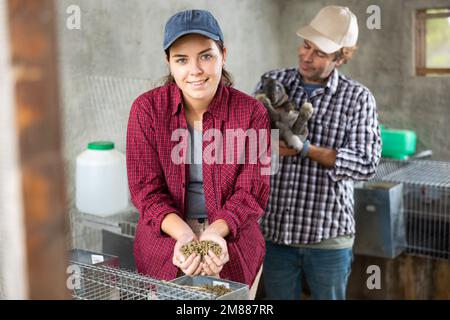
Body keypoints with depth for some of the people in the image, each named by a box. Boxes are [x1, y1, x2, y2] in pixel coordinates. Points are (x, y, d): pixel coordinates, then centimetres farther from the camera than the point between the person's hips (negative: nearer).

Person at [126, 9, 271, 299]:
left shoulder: (252, 113, -10)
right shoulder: (147, 108, -9)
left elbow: (252, 192, -10)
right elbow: (146, 188, -10)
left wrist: (214, 233, -27)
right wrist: (184, 235, -26)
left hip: (234, 248, 0)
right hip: (164, 245, 0)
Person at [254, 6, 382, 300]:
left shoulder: (358, 97, -4)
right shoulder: (272, 83, 3)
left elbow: (366, 164, -12)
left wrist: (306, 149, -20)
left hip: (328, 234, -2)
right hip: (275, 231, 2)